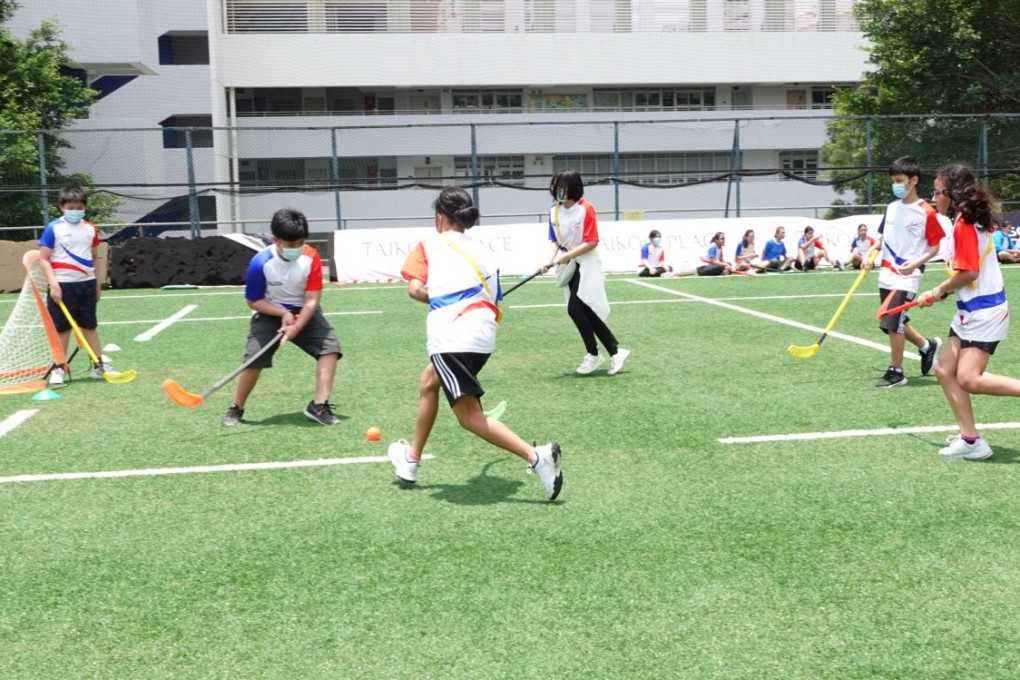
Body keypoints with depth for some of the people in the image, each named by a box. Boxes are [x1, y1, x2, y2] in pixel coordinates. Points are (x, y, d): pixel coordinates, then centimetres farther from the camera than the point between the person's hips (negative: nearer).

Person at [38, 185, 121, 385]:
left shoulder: (91, 229, 7)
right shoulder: (53, 229, -6)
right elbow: (44, 259, -6)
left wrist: (97, 284, 17)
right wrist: (53, 284, -16)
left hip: (87, 284, 4)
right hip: (63, 285, -4)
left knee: (90, 326, 10)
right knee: (62, 329, 2)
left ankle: (98, 366, 16)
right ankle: (59, 369, 10)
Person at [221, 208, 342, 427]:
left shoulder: (311, 257, -23)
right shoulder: (260, 263, -26)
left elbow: (312, 300, -19)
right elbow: (253, 301, -13)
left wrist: (296, 327, -31)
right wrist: (284, 313, -24)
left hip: (304, 313, 2)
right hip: (269, 313, -2)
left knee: (330, 346, -18)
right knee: (254, 359, -14)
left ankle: (319, 406, -16)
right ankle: (236, 409, 9)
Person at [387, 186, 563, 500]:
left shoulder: (431, 244, 13)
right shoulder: (482, 252, 25)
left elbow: (415, 289, 1)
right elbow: (493, 304, 17)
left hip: (451, 333, -7)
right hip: (483, 331, 7)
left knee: (470, 415, -8)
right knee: (428, 381, 30)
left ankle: (536, 455, -22)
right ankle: (411, 459, 41)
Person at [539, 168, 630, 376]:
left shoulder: (586, 209, -14)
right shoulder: (554, 211, 5)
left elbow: (592, 242, -17)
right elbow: (555, 241, 8)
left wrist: (567, 256, -21)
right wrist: (550, 261, -9)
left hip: (587, 265, -7)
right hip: (569, 266, 7)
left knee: (575, 308, -15)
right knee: (586, 311, 5)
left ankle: (593, 354, 3)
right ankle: (615, 352, 15)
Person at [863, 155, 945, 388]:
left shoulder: (926, 212, -12)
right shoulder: (891, 208, 7)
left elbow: (935, 247, -8)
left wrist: (916, 263, -23)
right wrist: (869, 255, 1)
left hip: (907, 277, -7)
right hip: (886, 275, 7)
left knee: (892, 323, -11)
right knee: (893, 323, 15)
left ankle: (896, 372, 3)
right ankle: (927, 345, 39)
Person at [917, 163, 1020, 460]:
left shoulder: (964, 224, -17)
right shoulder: (971, 221, 12)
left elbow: (969, 272, -22)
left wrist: (940, 290, -6)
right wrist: (946, 292, 8)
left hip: (984, 312, -10)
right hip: (970, 310, 10)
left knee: (968, 379, -16)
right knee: (945, 370, 7)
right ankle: (970, 439, 9)